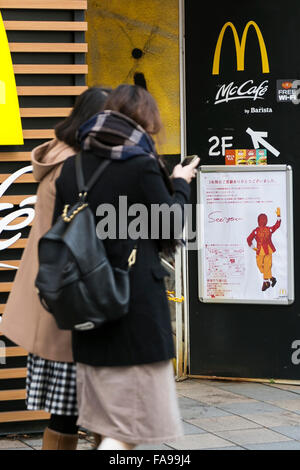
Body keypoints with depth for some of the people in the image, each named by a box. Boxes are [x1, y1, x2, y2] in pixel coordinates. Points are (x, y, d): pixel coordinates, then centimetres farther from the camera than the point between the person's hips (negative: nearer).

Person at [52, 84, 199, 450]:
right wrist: (179, 185, 12)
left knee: (108, 421, 15)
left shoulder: (72, 167, 7)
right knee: (133, 420, -1)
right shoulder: (141, 165, -12)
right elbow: (171, 227, -4)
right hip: (137, 306, -7)